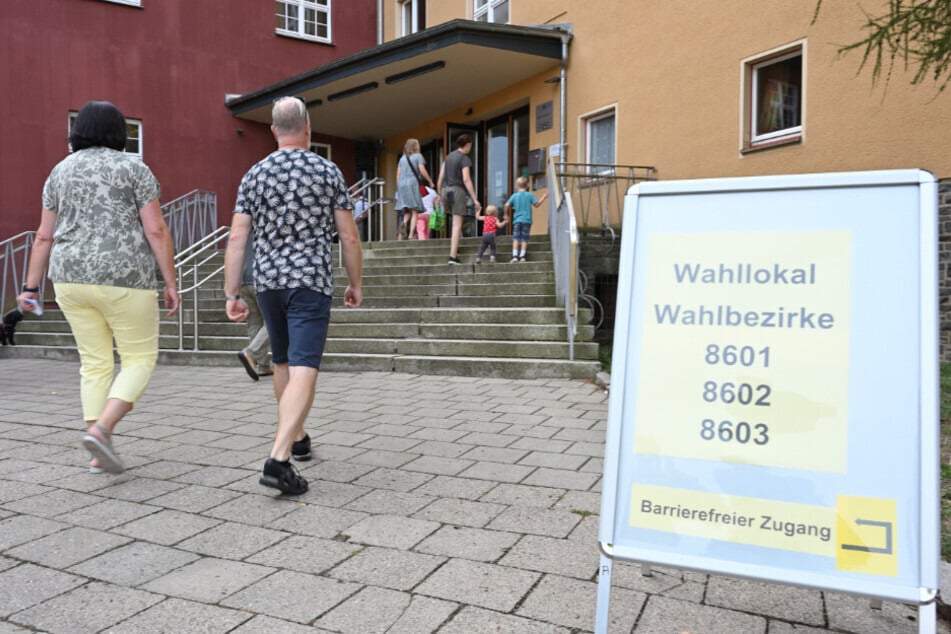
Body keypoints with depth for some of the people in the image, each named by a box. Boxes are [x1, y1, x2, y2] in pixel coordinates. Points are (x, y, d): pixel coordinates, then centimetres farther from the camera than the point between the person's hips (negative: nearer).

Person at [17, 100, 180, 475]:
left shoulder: (60, 172, 10)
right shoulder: (134, 168, -4)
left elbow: (45, 236, 10)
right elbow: (156, 230, -10)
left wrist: (31, 287, 13)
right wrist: (171, 283, -7)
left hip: (74, 277, 5)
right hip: (124, 279, -5)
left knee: (95, 363, 12)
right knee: (140, 359, 5)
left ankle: (99, 454, 9)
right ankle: (100, 431, -14)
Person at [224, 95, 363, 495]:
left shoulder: (254, 175, 5)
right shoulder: (328, 172, -2)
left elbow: (237, 239, 1)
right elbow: (348, 236, -2)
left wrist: (231, 294, 4)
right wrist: (355, 283, 9)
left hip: (268, 281, 4)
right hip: (311, 282, -4)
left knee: (283, 363, 20)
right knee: (303, 370, -9)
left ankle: (298, 438, 35)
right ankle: (278, 459, -22)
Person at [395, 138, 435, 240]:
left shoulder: (402, 158, 19)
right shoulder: (418, 156, 5)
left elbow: (398, 174, 14)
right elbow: (422, 170, -6)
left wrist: (398, 188, 18)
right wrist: (430, 181, 3)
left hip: (402, 185, 5)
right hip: (413, 184, -5)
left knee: (407, 211, 11)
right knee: (415, 211, -5)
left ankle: (404, 224, -20)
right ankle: (411, 235, -16)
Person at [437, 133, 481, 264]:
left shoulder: (449, 156, 16)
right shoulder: (465, 159, -5)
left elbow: (441, 177, 15)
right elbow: (466, 180, -14)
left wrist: (440, 195, 22)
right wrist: (475, 199, -15)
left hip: (445, 190, 7)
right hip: (457, 190, -7)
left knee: (458, 219, 28)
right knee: (457, 225, -7)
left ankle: (454, 244, 20)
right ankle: (453, 256, -12)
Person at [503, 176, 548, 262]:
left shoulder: (514, 196, 2)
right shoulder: (530, 195, 0)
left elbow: (507, 205, -4)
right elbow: (536, 204, 2)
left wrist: (507, 214, 11)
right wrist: (543, 198, 17)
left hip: (517, 220, 0)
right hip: (527, 220, 0)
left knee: (516, 238, 0)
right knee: (524, 239, 4)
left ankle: (515, 256, -9)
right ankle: (522, 256, 0)